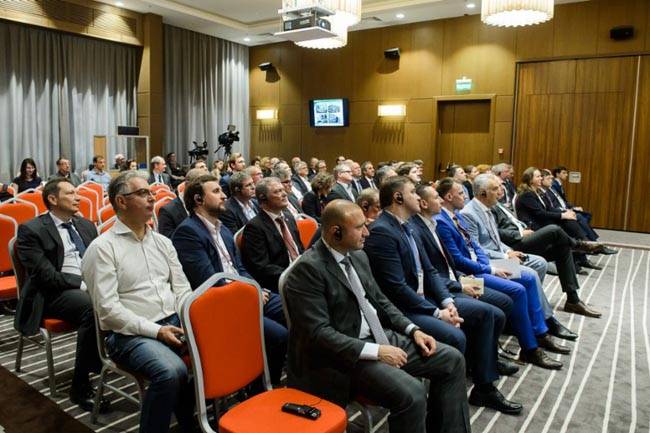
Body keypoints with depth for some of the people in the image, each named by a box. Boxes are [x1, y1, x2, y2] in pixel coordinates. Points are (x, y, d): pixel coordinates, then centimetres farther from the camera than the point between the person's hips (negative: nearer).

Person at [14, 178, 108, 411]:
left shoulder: (86, 225, 18)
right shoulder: (31, 230, -1)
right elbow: (45, 274, -12)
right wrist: (82, 284, -19)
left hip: (92, 287, 5)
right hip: (54, 293, -5)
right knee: (92, 308, -35)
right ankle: (80, 386, -23)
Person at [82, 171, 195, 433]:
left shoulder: (163, 242, 15)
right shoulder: (103, 247, -4)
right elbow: (108, 307, -11)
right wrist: (156, 330, -18)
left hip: (174, 323, 6)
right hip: (129, 334, -5)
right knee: (171, 371, -33)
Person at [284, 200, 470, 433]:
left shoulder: (358, 255, 8)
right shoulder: (308, 269, -18)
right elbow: (318, 332, -22)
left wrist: (413, 330, 1)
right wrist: (376, 351, -23)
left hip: (381, 336, 9)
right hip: (345, 354, -8)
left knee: (452, 359, 2)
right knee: (412, 394, -28)